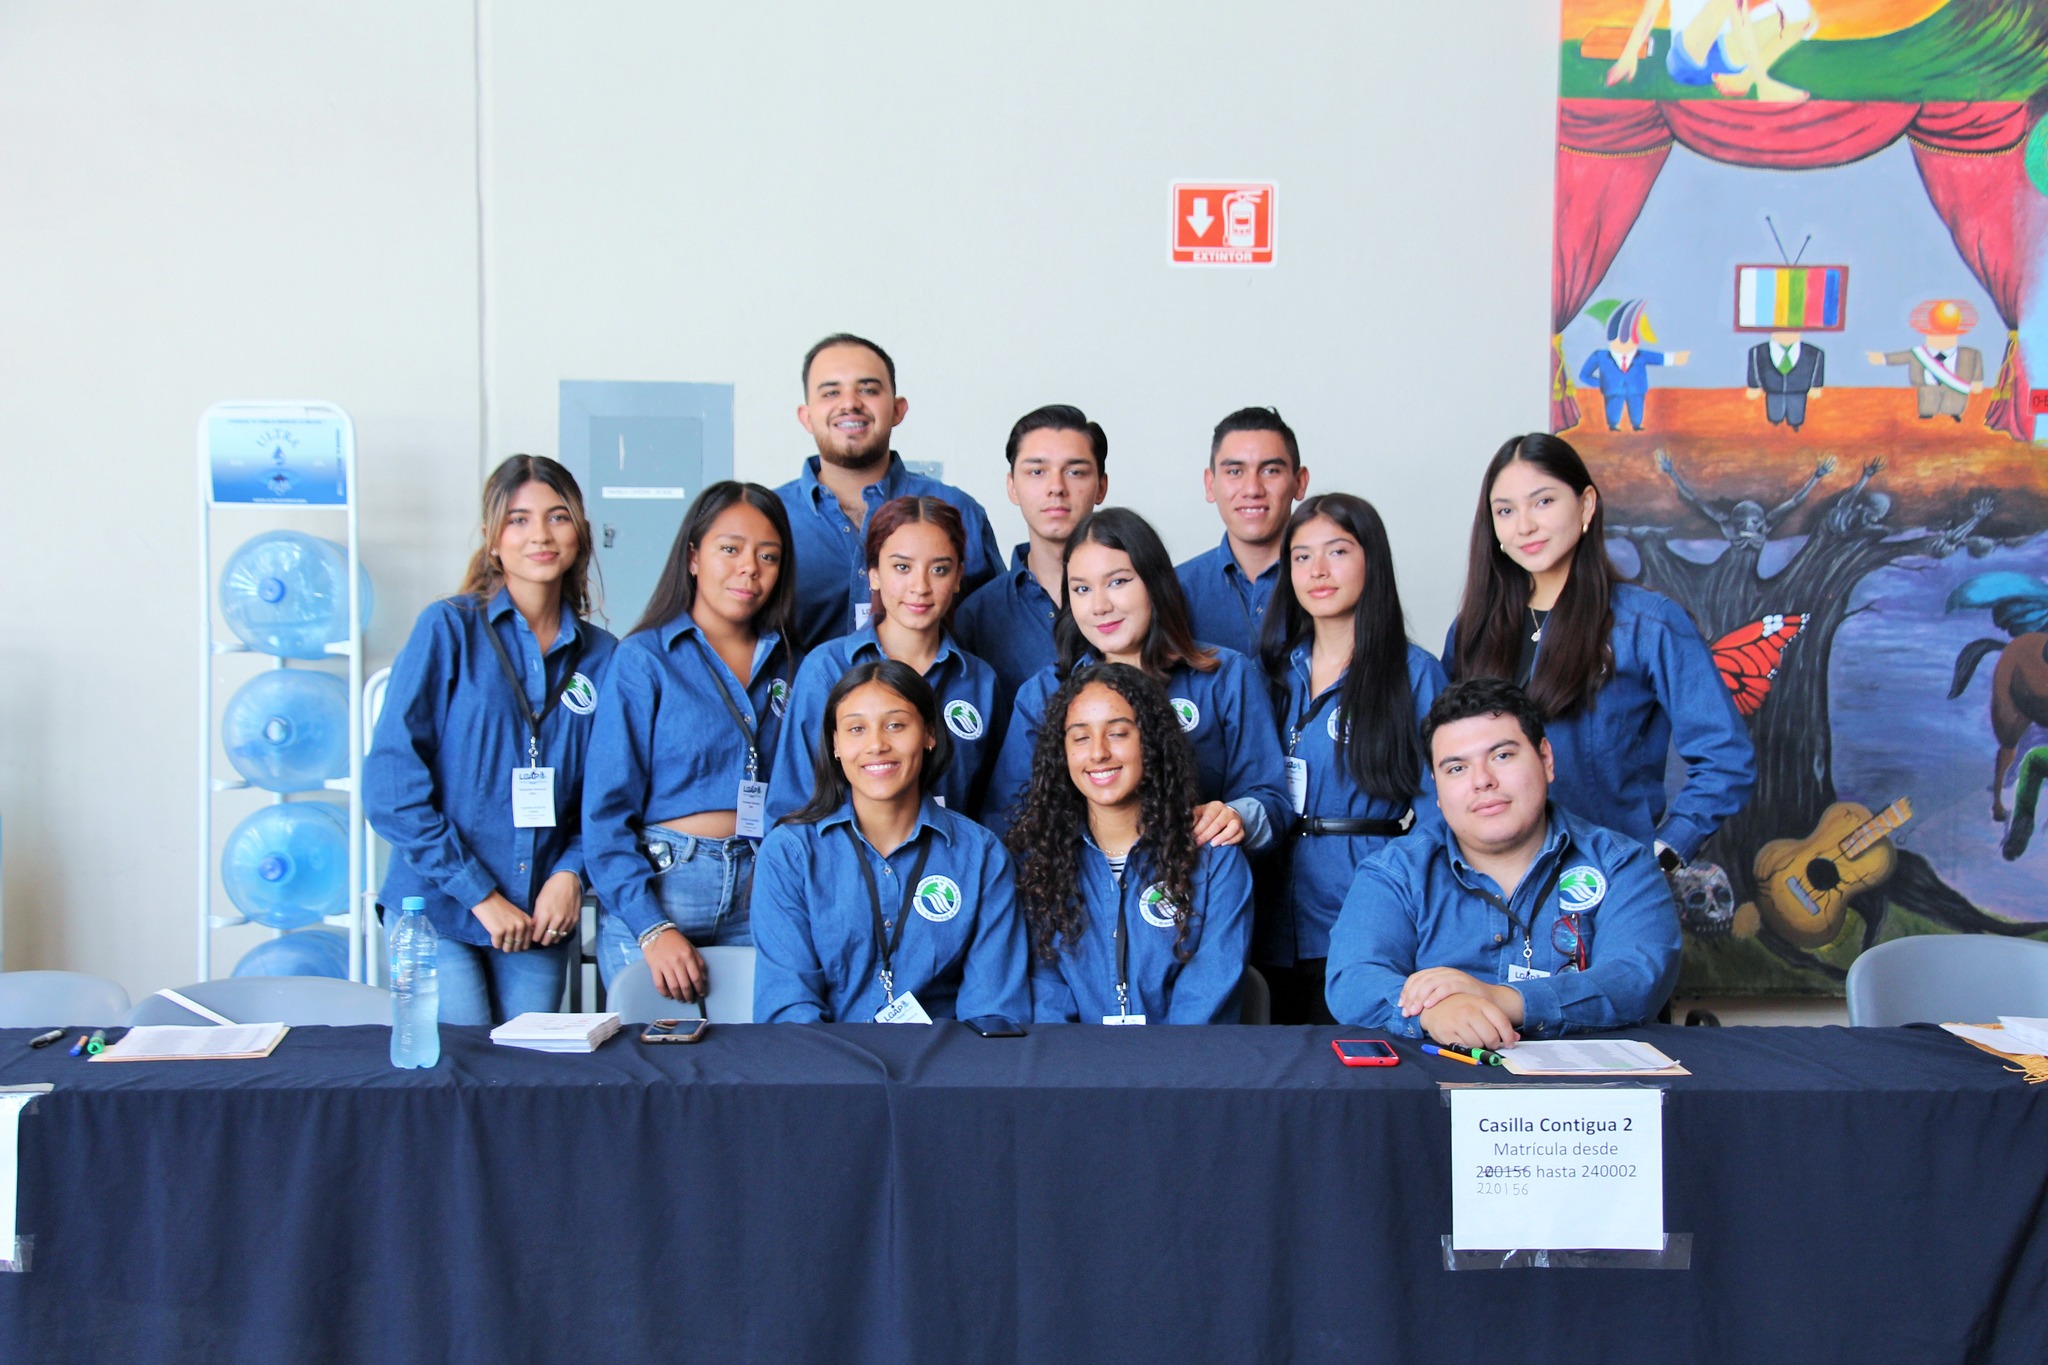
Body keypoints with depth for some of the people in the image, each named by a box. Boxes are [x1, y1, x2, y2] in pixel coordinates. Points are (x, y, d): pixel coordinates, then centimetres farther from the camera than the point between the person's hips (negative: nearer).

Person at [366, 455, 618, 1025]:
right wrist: (478, 893, -12)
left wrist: (571, 872, -7)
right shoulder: (449, 629, -5)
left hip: (542, 916, 3)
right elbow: (392, 784, -9)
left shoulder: (601, 655, 6)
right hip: (438, 911, -3)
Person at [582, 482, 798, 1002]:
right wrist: (652, 928, -15)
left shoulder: (787, 666, 11)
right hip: (655, 886, -3)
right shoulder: (645, 658, -2)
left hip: (761, 897, 4)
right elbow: (606, 808, -7)